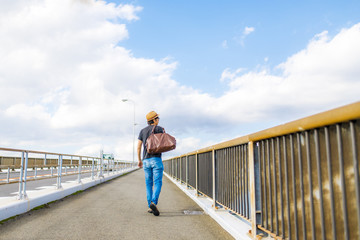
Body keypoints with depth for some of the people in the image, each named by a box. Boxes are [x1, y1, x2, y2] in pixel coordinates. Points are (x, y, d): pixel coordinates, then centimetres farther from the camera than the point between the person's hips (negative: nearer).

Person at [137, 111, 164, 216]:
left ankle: (150, 207, 10)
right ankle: (153, 203, -26)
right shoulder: (159, 129, -1)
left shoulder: (142, 131, 13)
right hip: (156, 159, -4)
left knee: (149, 184, 11)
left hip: (146, 160, 5)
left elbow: (138, 147, 9)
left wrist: (139, 160, 16)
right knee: (158, 183, -7)